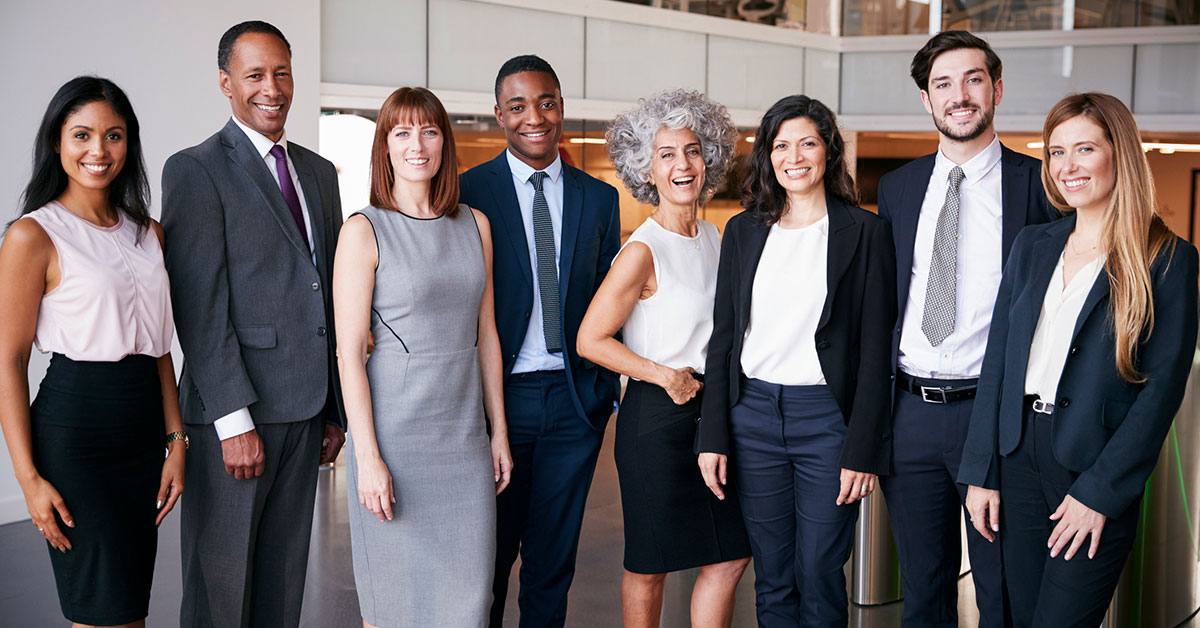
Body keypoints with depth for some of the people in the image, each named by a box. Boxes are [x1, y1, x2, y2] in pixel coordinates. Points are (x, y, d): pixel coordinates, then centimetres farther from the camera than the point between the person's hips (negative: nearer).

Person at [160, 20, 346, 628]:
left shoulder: (319, 172, 15)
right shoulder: (194, 170, -6)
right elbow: (199, 307, -12)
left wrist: (335, 409, 13)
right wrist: (234, 419, -17)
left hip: (306, 409, 6)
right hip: (235, 407, -6)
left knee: (285, 573, 14)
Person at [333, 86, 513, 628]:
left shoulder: (475, 225, 9)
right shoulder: (364, 231, -6)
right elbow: (349, 353, -8)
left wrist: (499, 432, 11)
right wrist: (367, 457, -14)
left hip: (464, 437, 4)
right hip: (395, 435, -4)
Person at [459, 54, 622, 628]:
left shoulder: (598, 198, 8)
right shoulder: (467, 192, -3)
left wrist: (605, 391, 4)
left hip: (574, 402, 3)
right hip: (497, 398, -3)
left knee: (553, 558, 11)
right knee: (488, 557, 9)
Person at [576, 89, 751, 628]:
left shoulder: (714, 238, 9)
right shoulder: (643, 250, -14)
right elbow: (590, 340, -14)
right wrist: (663, 376, -15)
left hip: (712, 410, 7)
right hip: (656, 414, -7)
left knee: (731, 554, 8)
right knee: (650, 564, 6)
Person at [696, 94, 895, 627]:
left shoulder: (865, 231, -1)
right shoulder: (743, 230, 9)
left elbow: (874, 348, -4)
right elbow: (723, 337, 9)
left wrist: (863, 450, -9)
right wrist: (713, 437, 3)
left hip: (828, 416, -3)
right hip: (753, 413, 3)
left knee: (819, 574, 3)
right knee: (772, 577, 11)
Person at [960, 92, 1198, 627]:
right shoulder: (1032, 246, 9)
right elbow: (997, 361, 8)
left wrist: (1100, 492, -13)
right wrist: (981, 473, 3)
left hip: (1097, 469, -4)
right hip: (1019, 457, 5)